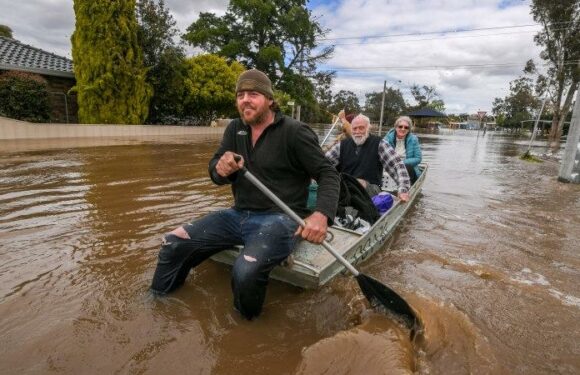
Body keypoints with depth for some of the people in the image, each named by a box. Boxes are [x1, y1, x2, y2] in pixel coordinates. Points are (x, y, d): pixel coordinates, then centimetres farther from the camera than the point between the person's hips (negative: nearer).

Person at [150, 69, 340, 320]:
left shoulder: (295, 132, -9)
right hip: (239, 215, 6)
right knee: (173, 244, -3)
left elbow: (328, 174, -9)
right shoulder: (235, 129, 10)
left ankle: (246, 327, 1)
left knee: (245, 272, -33)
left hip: (279, 219, -6)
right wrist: (221, 169, -17)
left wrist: (321, 215, -28)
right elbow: (215, 170, 10)